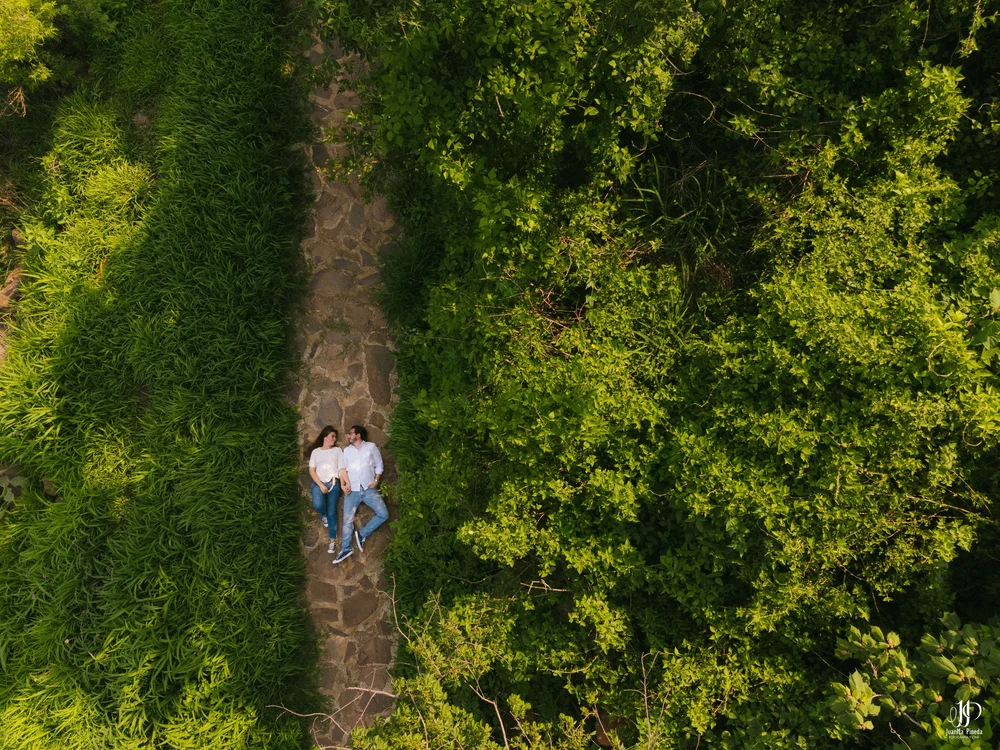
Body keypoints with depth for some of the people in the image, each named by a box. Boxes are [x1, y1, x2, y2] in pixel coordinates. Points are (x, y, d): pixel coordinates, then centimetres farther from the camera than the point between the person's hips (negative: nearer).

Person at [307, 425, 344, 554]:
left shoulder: (337, 450, 10)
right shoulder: (316, 451, 10)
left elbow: (342, 469, 0)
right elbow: (311, 470, 4)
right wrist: (321, 485, -9)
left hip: (333, 484, 0)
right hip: (318, 483, 0)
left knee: (332, 512, -2)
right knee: (317, 505, -27)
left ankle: (333, 541, 6)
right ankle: (324, 515, 9)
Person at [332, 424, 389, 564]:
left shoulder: (371, 447, 7)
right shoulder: (346, 450, 14)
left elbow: (379, 465, 9)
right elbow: (343, 469, 10)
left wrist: (376, 480, -5)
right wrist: (343, 485, -4)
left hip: (369, 489, -1)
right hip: (352, 490, 1)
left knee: (384, 514, -13)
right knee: (347, 520, -3)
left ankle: (362, 534, 2)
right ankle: (346, 549, 7)